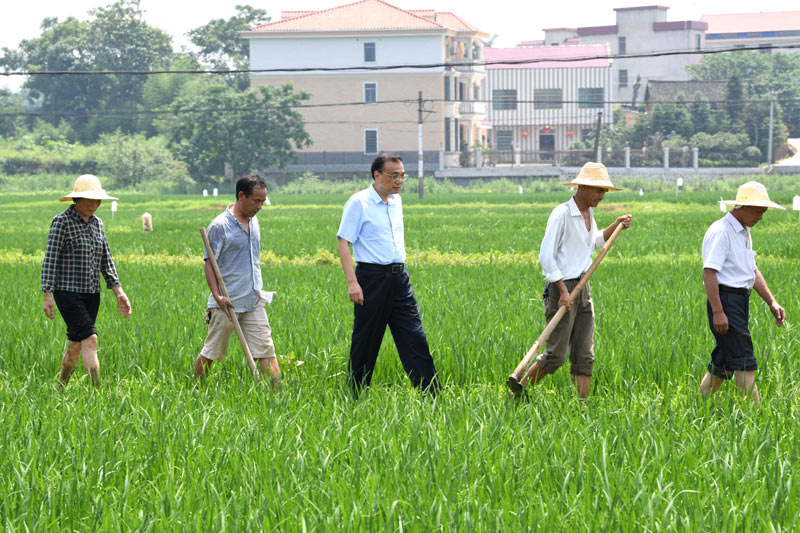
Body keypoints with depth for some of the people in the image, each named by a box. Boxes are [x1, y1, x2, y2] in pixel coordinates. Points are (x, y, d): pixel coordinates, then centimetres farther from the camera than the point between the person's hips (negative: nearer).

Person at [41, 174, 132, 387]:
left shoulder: (96, 223, 13)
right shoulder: (62, 221, -8)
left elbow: (106, 260, 16)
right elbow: (50, 258, -10)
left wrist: (118, 291, 9)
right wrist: (48, 294, -14)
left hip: (91, 293, 7)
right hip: (68, 291, -7)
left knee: (76, 343, 10)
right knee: (89, 339, -15)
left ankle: (60, 389, 23)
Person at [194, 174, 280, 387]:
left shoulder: (254, 222, 11)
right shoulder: (220, 226, -11)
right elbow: (209, 263, -11)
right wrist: (217, 296, -20)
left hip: (254, 303, 6)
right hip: (227, 303, -6)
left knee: (266, 349, -2)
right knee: (211, 352, 5)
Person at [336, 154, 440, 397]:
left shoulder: (396, 201, 14)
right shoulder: (359, 203, -8)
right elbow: (343, 244, -11)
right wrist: (352, 282, -18)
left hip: (399, 277, 6)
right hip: (372, 277, -6)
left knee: (415, 338, 0)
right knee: (365, 342, 1)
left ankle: (431, 396, -1)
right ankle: (355, 397, 13)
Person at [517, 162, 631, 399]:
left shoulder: (588, 214, 12)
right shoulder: (562, 214, -14)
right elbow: (546, 256, -17)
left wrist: (616, 226, 20)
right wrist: (563, 291, -21)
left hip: (583, 289, 8)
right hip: (561, 288, -8)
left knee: (584, 356, 2)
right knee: (556, 355, -6)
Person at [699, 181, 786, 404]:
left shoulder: (744, 233, 18)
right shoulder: (721, 232, -13)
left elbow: (752, 272, 25)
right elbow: (709, 272, -19)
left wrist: (772, 302, 17)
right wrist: (718, 312, -23)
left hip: (741, 302, 10)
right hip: (725, 301, -10)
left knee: (723, 364, 11)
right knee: (744, 363, -12)